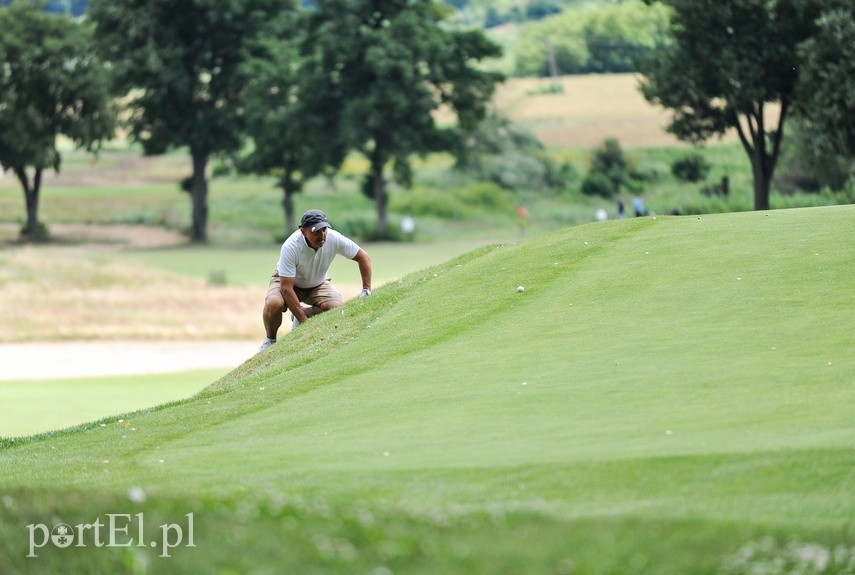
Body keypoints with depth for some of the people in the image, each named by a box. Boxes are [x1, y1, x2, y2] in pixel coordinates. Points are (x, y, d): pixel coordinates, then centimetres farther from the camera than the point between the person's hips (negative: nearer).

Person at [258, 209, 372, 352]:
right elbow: (286, 288, -34)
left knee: (338, 308, -25)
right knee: (273, 303, -35)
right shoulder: (290, 247, -36)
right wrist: (305, 321, -35)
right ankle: (270, 340, -4)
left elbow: (363, 257, -11)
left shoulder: (334, 239, -27)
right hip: (286, 281, -3)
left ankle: (300, 317, 4)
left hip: (317, 284, 3)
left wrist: (366, 290, -17)